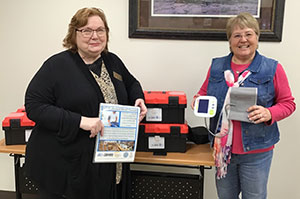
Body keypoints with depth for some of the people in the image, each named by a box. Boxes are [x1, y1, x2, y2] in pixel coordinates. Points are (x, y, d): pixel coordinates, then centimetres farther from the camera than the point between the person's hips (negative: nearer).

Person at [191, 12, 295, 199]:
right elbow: (204, 93, 16)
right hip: (222, 148, 3)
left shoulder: (272, 69, -5)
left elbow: (288, 103, -1)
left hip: (256, 151, -3)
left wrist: (269, 113, -20)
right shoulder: (216, 66, 4)